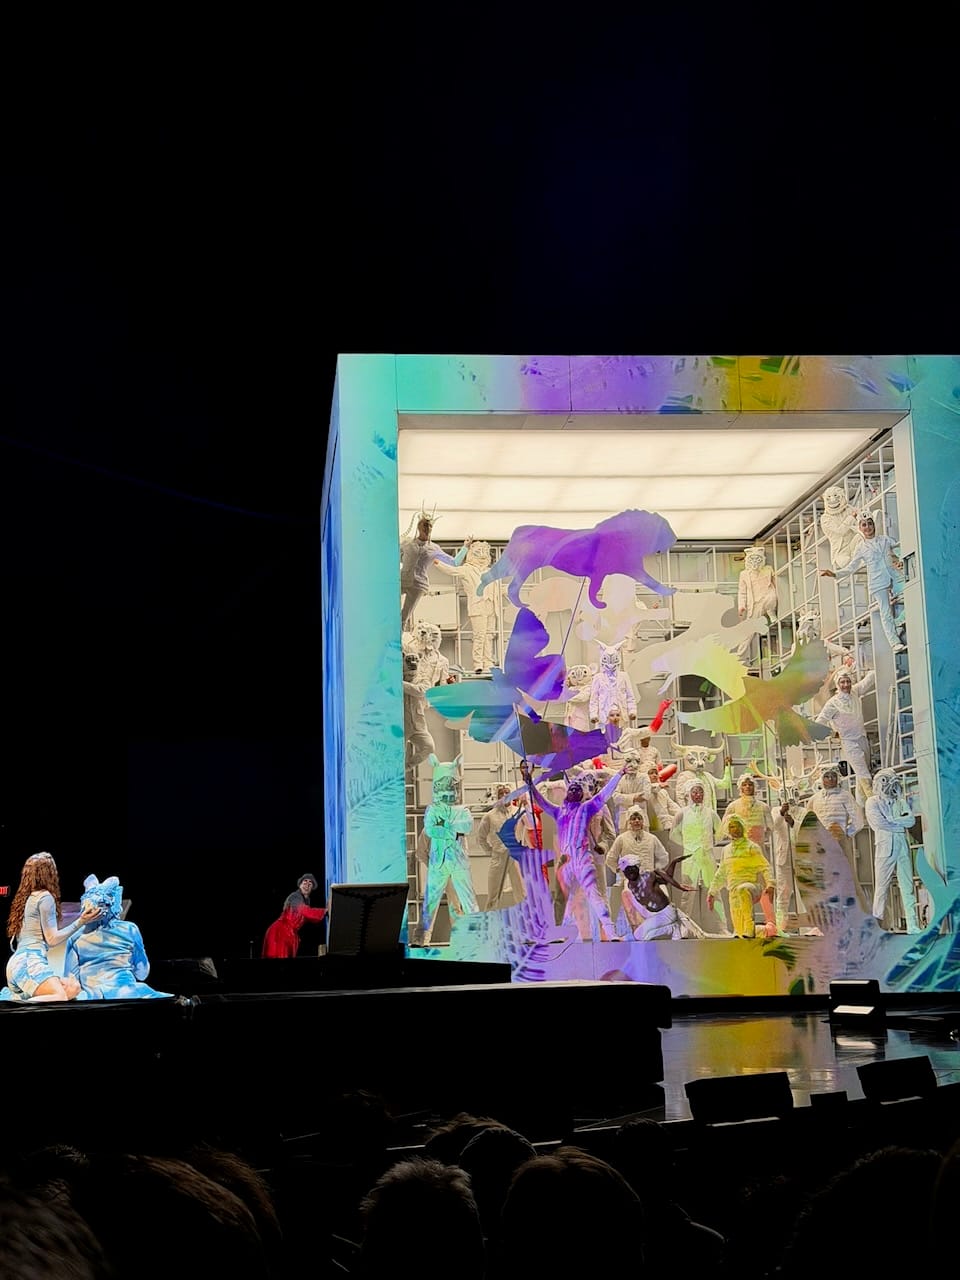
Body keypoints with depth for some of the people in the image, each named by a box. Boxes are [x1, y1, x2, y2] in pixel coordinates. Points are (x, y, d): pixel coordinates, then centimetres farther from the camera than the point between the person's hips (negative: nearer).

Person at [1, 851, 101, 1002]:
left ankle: (13, 996, -9)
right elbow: (52, 939, -4)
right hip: (29, 961, -10)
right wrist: (81, 922, -4)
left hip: (17, 961, 10)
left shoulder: (26, 897, 23)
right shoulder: (45, 897, -2)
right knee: (62, 998, -27)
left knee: (73, 988, -4)